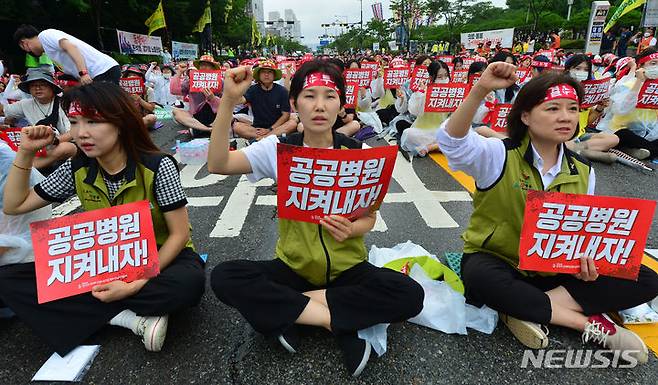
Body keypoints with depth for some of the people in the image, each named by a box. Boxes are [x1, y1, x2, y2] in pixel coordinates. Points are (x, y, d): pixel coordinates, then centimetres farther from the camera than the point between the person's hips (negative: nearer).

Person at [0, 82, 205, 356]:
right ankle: (129, 317, -20)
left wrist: (135, 285, -27)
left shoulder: (158, 167, -20)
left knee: (190, 283, -38)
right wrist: (25, 152, -6)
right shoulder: (77, 170, -5)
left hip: (161, 257, -4)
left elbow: (179, 234, -19)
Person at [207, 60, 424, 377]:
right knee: (224, 278, -24)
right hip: (293, 266, 0)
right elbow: (218, 165, -19)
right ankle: (334, 320, -15)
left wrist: (351, 229, -22)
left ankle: (287, 309, -14)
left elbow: (369, 218, 1)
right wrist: (228, 101, -28)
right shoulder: (278, 148, -5)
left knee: (410, 295, -24)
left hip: (348, 267, 0)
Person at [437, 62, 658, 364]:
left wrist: (585, 258, -12)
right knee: (480, 278, -39)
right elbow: (451, 141, -32)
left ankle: (525, 310, -19)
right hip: (497, 261, -4)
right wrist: (480, 90, -44)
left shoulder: (583, 172, 2)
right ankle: (590, 323, -18)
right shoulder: (499, 155, -14)